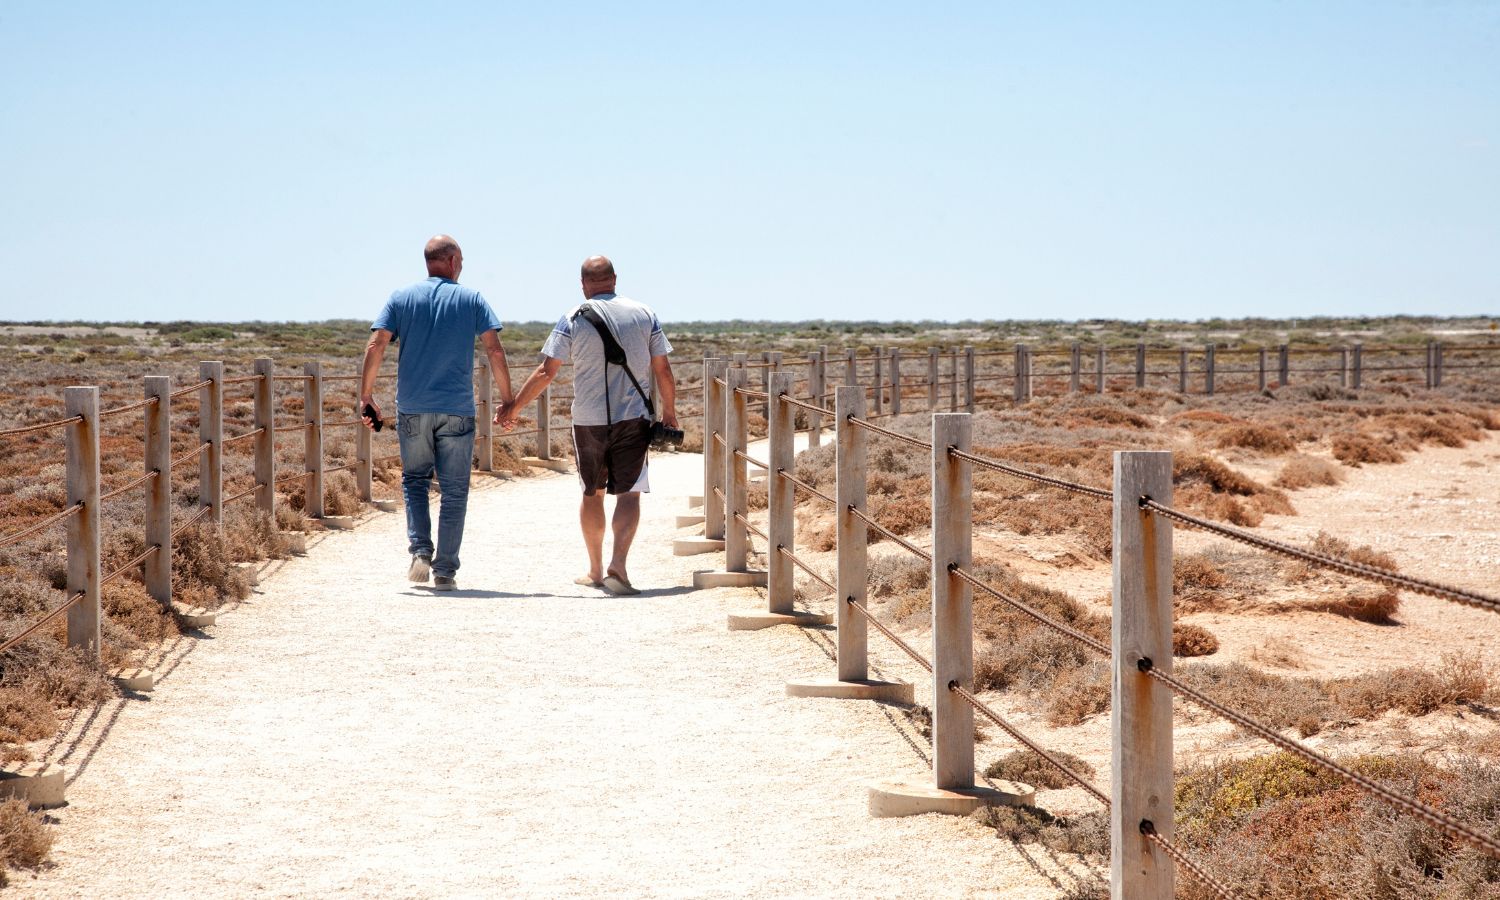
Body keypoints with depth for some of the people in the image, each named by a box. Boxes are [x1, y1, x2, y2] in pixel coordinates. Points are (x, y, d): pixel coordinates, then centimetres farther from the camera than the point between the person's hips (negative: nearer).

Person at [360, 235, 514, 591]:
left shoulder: (402, 298, 5)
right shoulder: (472, 299, 3)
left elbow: (375, 347, -3)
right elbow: (495, 351, -4)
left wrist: (366, 395, 2)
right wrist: (507, 400, 2)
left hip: (412, 409, 1)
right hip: (457, 410, -1)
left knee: (415, 480, 17)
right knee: (454, 490, 6)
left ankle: (420, 551, -1)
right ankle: (444, 571, 4)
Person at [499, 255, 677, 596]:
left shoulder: (574, 319, -2)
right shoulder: (644, 315, 2)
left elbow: (546, 372, -4)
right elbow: (663, 371, 4)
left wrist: (513, 407, 4)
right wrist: (669, 411, 18)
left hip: (588, 419, 1)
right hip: (633, 416, 0)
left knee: (592, 493, 15)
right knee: (628, 492, -3)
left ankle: (595, 569, 23)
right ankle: (617, 564, -21)